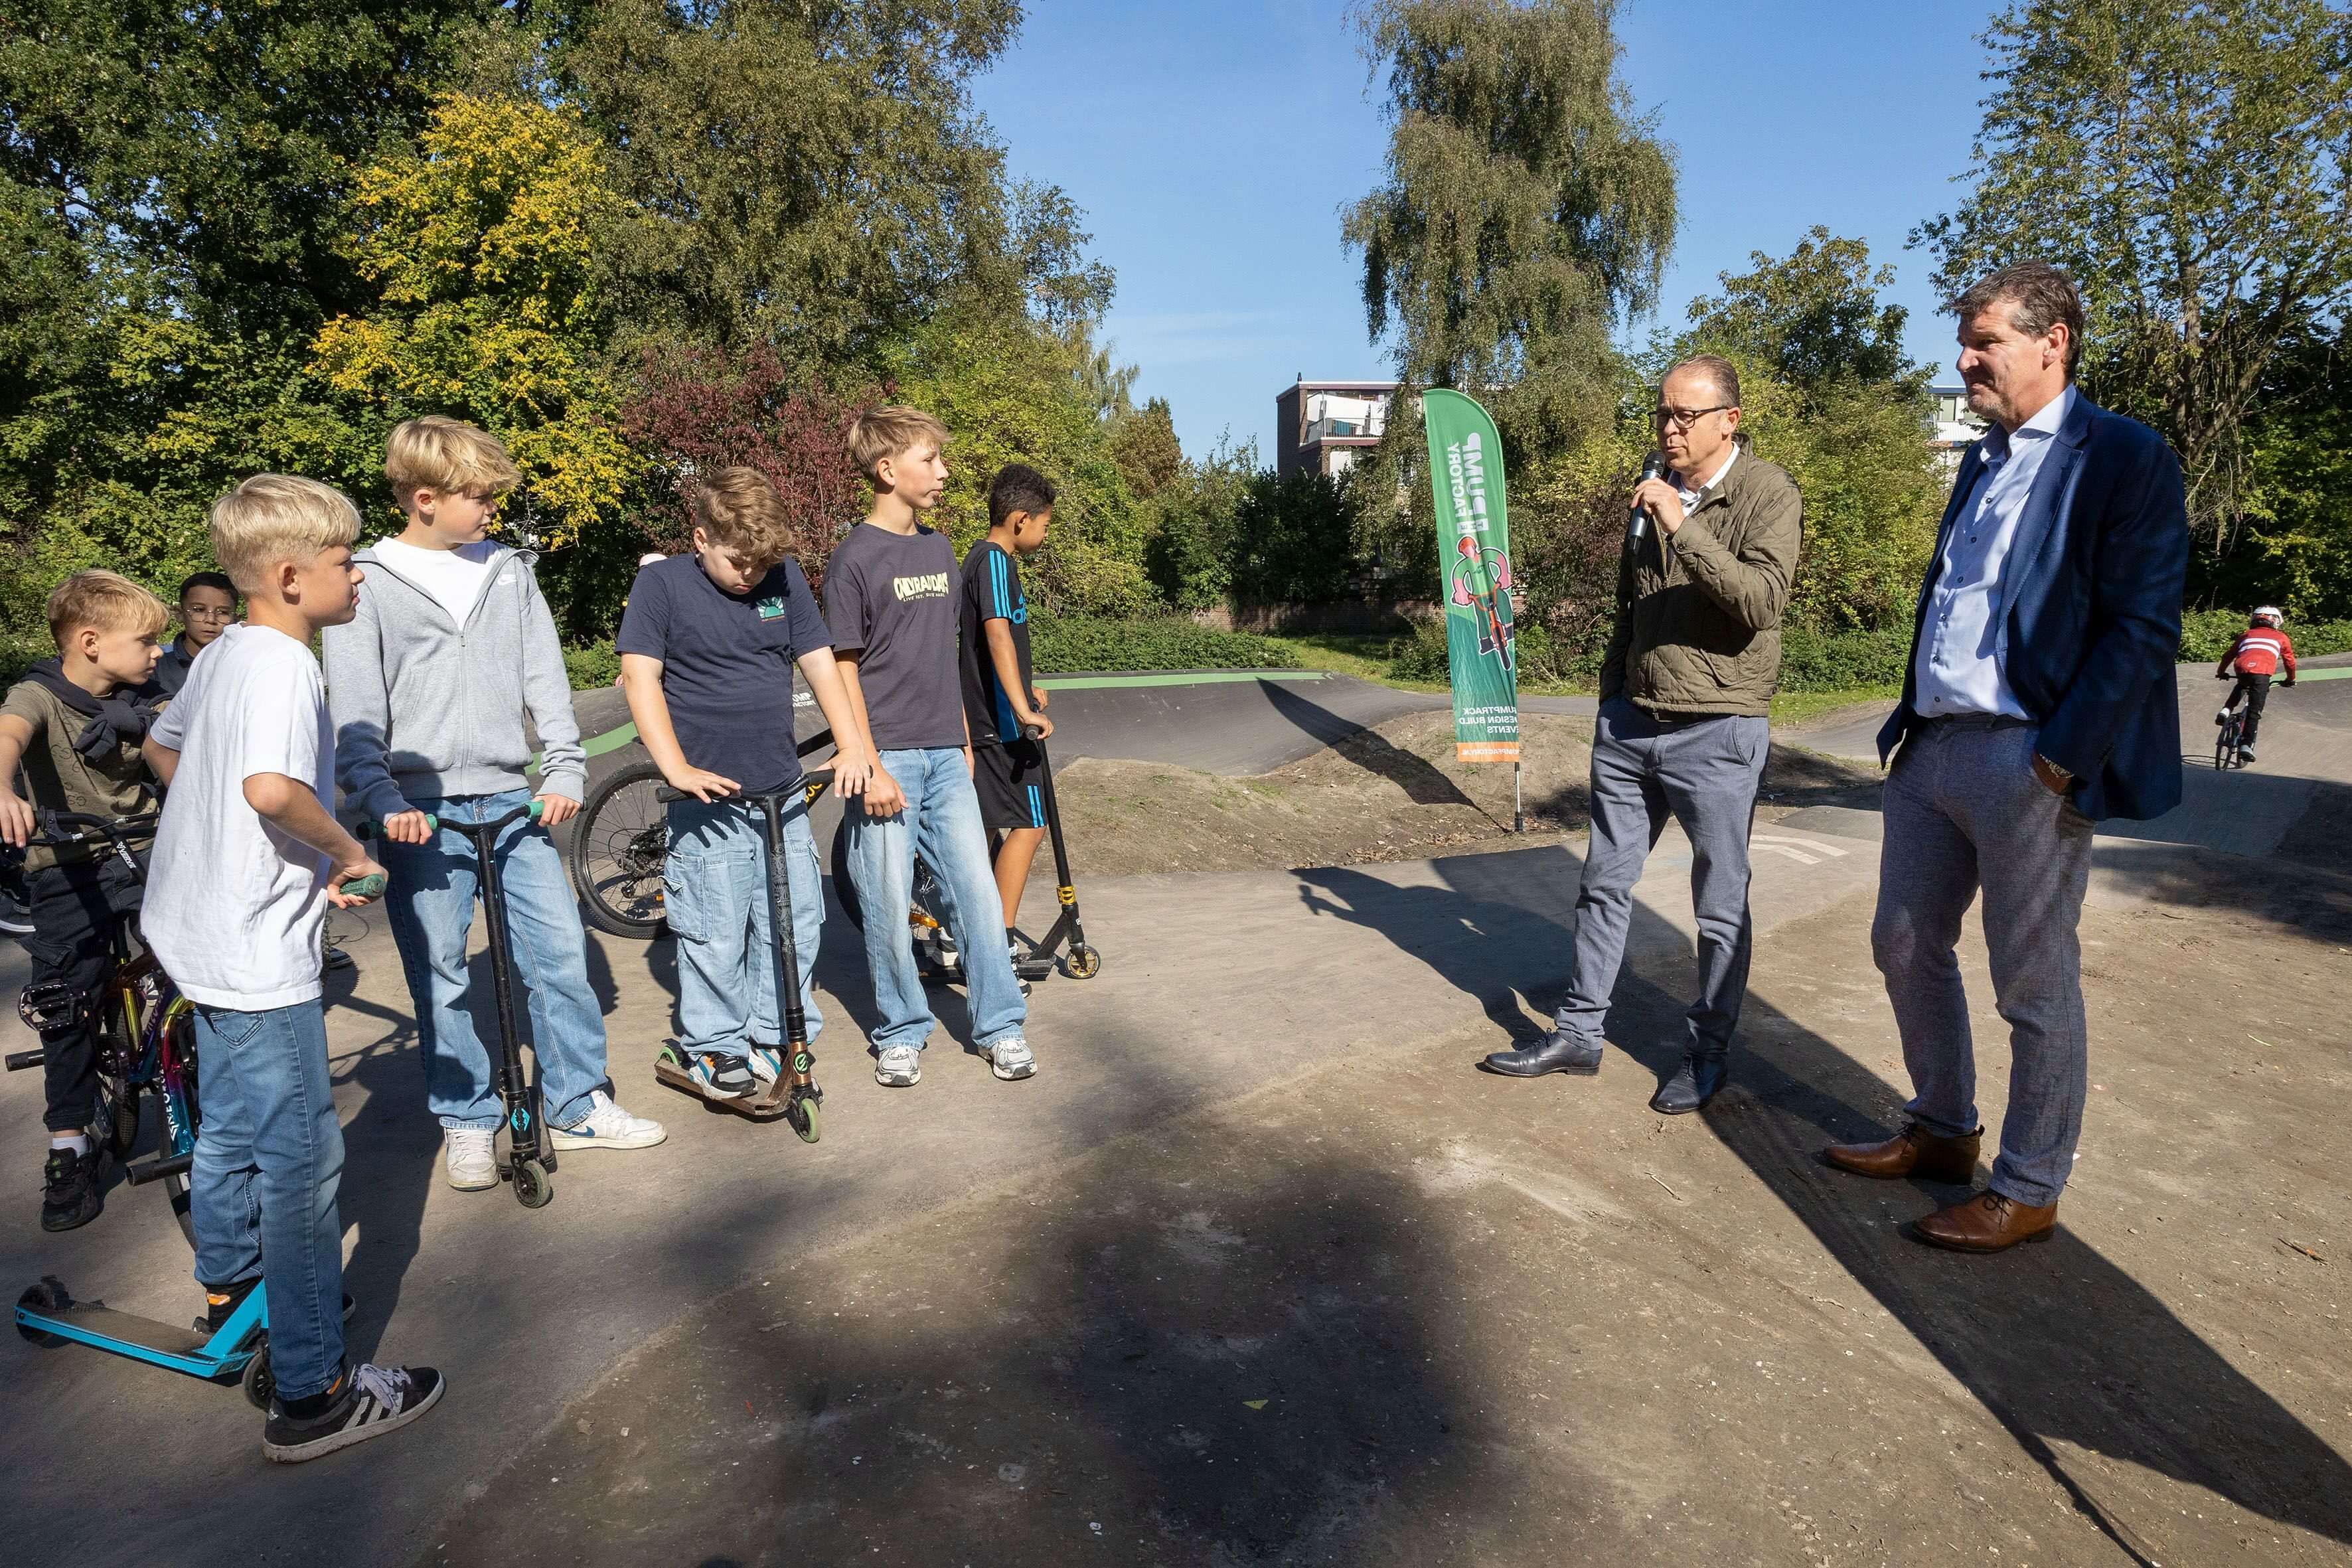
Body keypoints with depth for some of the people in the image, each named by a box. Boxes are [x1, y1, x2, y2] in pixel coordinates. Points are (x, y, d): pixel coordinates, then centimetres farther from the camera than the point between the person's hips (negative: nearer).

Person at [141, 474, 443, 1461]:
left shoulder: (220, 654, 9)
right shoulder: (284, 664, -21)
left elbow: (161, 748, 24)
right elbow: (271, 785, -39)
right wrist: (346, 850, -20)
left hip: (197, 930, 10)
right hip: (258, 955, -10)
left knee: (231, 1129, 27)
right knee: (303, 1162, -3)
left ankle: (227, 1285, 49)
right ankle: (314, 1396, 6)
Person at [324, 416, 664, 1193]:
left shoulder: (510, 570, 9)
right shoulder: (368, 583, 0)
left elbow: (546, 677, 8)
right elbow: (355, 712, -5)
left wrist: (565, 769, -2)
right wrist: (383, 800, -17)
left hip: (514, 798, 3)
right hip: (425, 810, -2)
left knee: (561, 949, 2)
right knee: (439, 973, 5)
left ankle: (579, 1106, 17)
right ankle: (467, 1121, 21)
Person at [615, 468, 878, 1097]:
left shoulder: (784, 577, 5)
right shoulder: (662, 583, -5)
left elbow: (820, 662, 6)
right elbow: (641, 677, -9)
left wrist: (851, 745, -6)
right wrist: (677, 769, -19)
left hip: (783, 791, 4)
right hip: (709, 796, -4)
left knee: (795, 923, 7)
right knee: (715, 933, 1)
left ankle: (771, 1038, 25)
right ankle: (713, 1049, 20)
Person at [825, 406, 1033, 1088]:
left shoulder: (938, 548, 12)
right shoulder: (854, 558, -7)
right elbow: (845, 670, -8)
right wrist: (871, 767, -13)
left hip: (945, 755, 5)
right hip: (887, 758, -5)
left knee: (978, 891, 4)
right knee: (888, 903, 2)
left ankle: (1000, 1026, 15)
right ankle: (902, 1032, 19)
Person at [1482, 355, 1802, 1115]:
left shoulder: (1767, 493, -8)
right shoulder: (1655, 493, 11)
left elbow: (1762, 600, -24)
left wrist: (1683, 527, -29)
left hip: (1717, 733, -6)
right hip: (1631, 724, 6)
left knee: (1721, 907, 6)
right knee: (1604, 883, 12)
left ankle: (1708, 1054, 21)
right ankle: (1578, 1032, 23)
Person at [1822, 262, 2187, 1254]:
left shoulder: (2123, 458, -6)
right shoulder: (1982, 463, 18)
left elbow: (2143, 628, -13)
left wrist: (2058, 761, -18)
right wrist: (1909, 722, 11)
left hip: (2028, 763, -8)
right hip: (1932, 748, 8)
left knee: (2034, 988, 3)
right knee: (1906, 949, 14)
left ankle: (2028, 1191, 19)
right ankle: (1940, 1133, 33)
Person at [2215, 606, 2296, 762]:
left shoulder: (2247, 635, 30)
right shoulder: (2281, 637, 27)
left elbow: (2228, 655, 32)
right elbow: (2290, 660, 32)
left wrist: (2221, 672, 46)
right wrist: (2290, 680, 47)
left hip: (2241, 668, 2)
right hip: (2262, 673, -2)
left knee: (2242, 686, 37)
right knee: (2254, 711, 0)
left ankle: (2226, 710, 15)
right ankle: (2246, 745, -9)